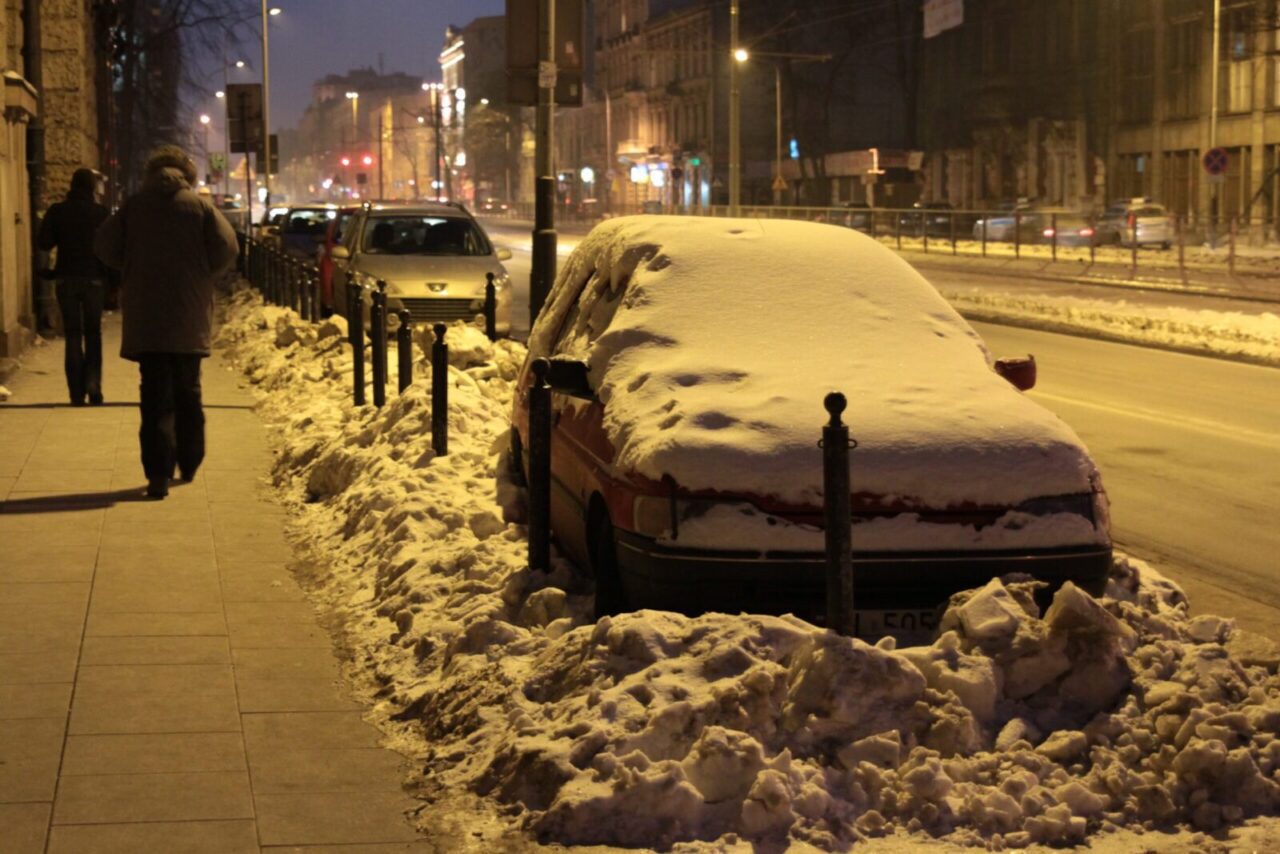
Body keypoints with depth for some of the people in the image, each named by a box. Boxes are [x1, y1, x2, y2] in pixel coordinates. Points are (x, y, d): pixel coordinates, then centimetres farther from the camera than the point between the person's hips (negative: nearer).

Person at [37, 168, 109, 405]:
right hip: (94, 279, -1)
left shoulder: (57, 211, -4)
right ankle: (93, 386, -4)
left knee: (72, 335, 7)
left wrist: (62, 238, 10)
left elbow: (43, 242, -6)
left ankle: (77, 393, 1)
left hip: (66, 278, 1)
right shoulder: (100, 212, -6)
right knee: (93, 334, 11)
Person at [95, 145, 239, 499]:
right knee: (188, 392, 16)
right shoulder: (201, 206, -1)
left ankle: (159, 473, -12)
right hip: (189, 315, 0)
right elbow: (226, 247, -9)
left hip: (144, 317, 0)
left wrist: (133, 270, 14)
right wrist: (205, 278, 6)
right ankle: (189, 464, 24)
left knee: (155, 394, -1)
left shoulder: (133, 207, 1)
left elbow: (106, 247, 0)